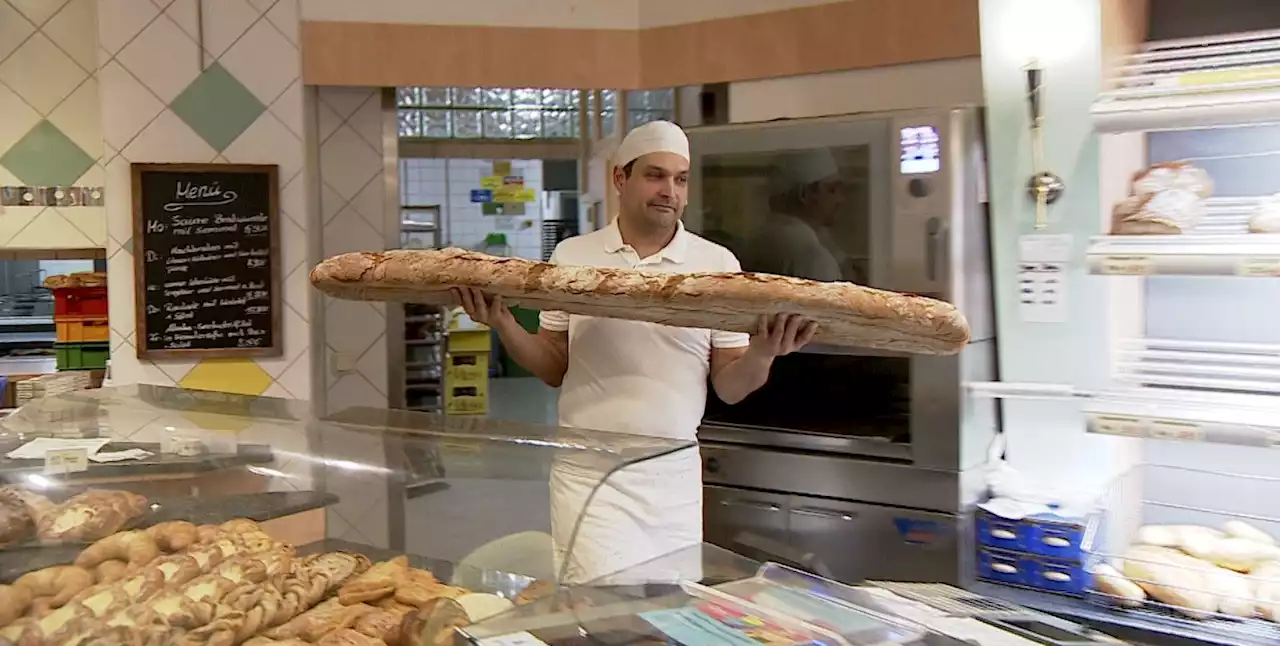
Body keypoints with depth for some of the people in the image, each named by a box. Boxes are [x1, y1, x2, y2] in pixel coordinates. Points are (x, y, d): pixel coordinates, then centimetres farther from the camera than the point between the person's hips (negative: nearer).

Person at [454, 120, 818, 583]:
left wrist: (761, 354, -19)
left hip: (675, 475, 1)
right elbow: (555, 368, 7)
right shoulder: (572, 257, 3)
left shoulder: (716, 264, 1)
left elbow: (729, 388, 1)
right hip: (589, 472, -1)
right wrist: (502, 324, -9)